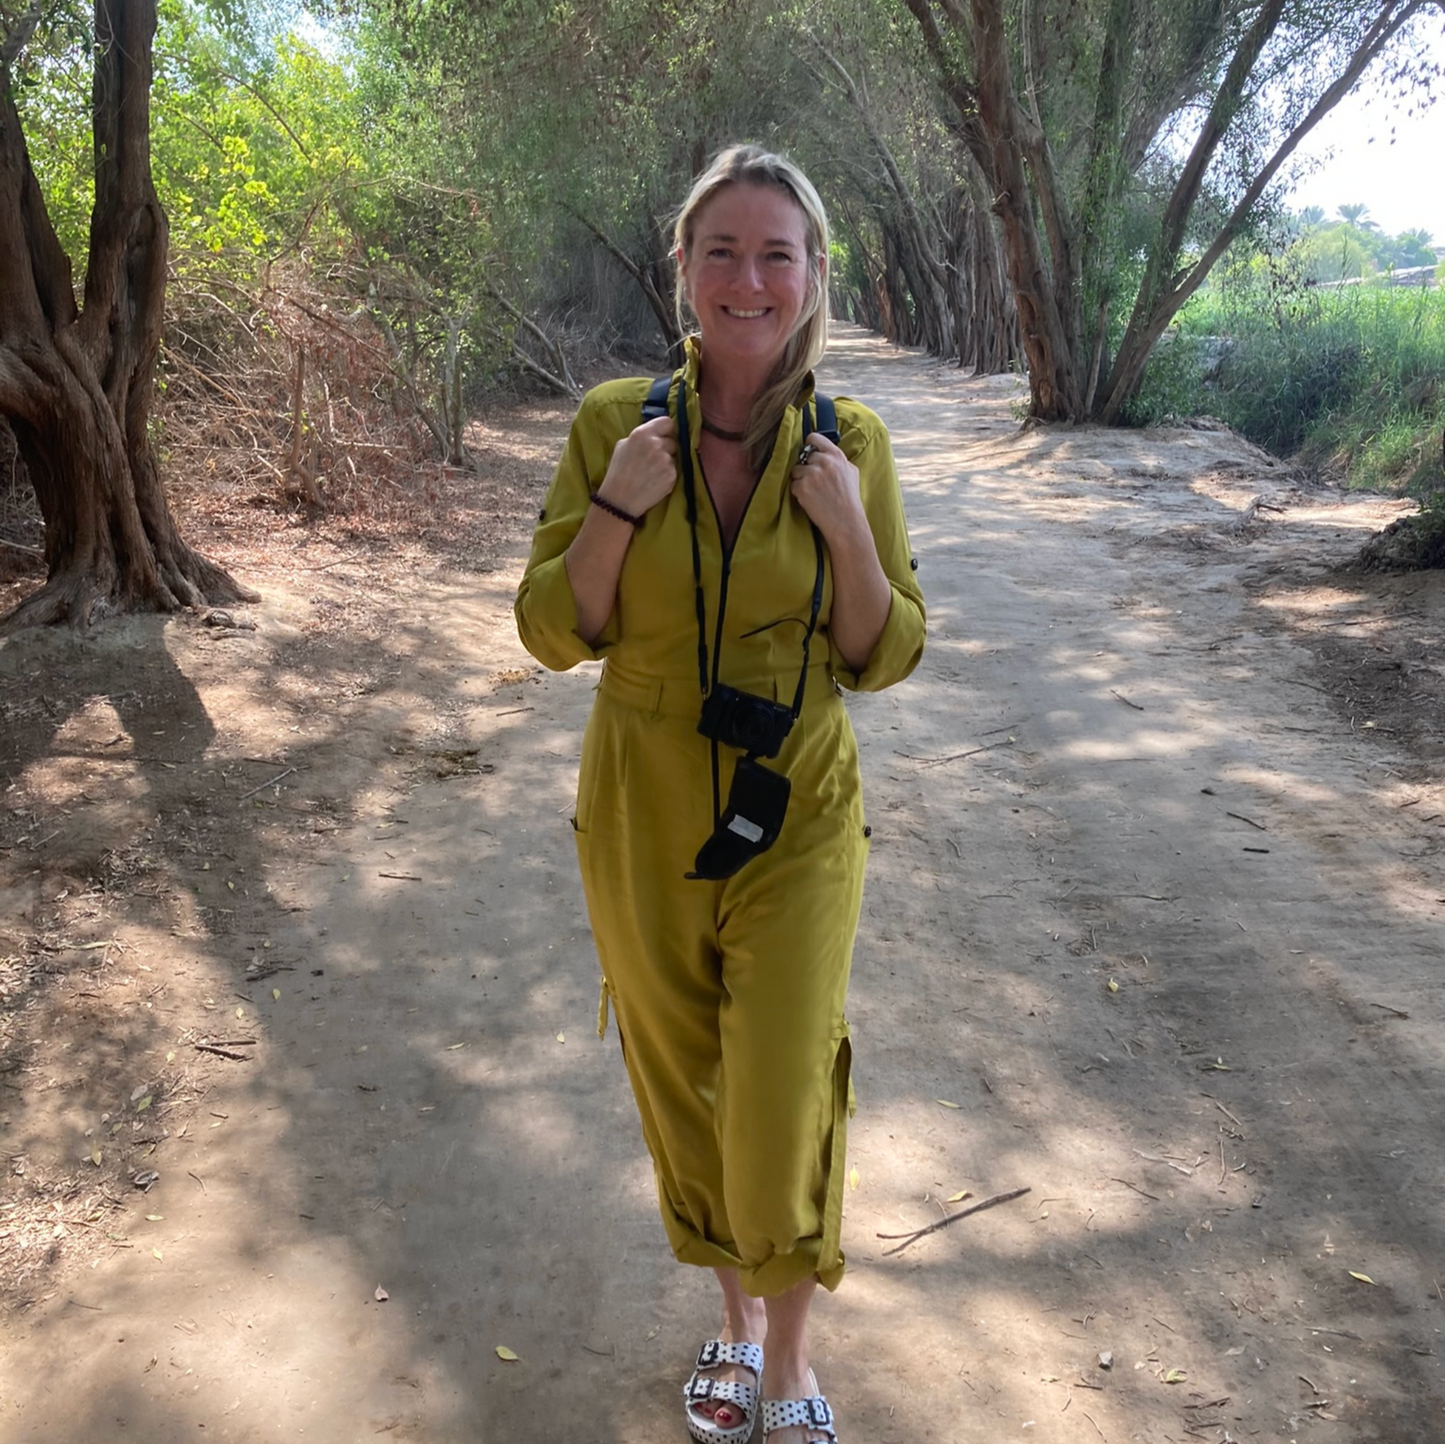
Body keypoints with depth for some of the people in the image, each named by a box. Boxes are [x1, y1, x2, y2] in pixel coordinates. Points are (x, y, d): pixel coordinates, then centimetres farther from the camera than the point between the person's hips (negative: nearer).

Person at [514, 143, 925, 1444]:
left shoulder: (851, 444, -6)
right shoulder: (615, 424, -7)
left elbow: (885, 660, -2)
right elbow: (554, 635, -4)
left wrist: (847, 529, -19)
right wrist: (615, 507, -19)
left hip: (795, 824, -1)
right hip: (641, 823, 2)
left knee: (782, 1114, -2)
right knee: (683, 1092, 17)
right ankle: (738, 1313, 45)